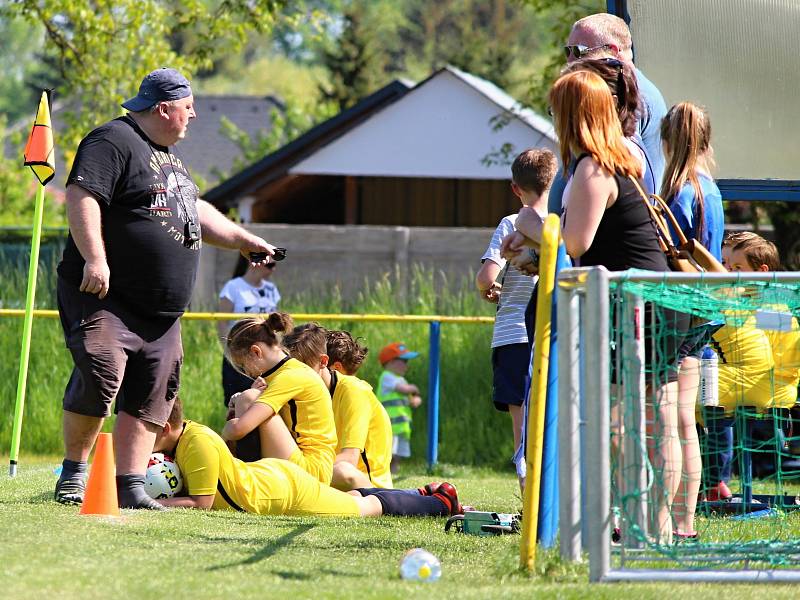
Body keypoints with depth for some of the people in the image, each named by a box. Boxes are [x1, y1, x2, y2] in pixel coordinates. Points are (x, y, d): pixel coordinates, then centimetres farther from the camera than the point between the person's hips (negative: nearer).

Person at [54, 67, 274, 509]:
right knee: (99, 381, -19)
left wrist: (241, 239, 32)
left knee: (149, 402, 4)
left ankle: (130, 487, 7)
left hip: (160, 314, 9)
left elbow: (194, 212, 35)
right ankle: (73, 473, -4)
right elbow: (81, 195, -20)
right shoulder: (113, 142, -9)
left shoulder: (167, 156, 23)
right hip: (105, 299, -9)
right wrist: (94, 258, -28)